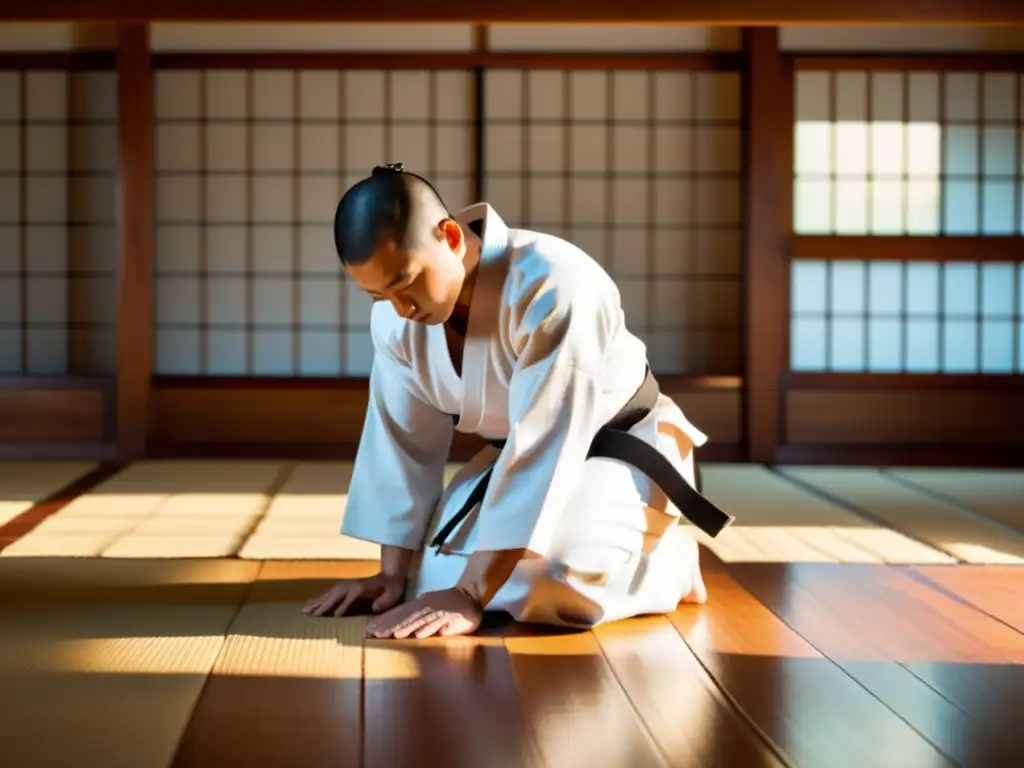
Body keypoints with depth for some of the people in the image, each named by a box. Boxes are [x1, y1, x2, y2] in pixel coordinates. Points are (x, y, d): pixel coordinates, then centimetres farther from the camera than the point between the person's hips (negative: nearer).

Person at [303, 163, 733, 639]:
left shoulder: (553, 288, -37)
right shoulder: (395, 315, -15)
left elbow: (542, 451, -37)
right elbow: (403, 439, -3)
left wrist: (468, 597, -38)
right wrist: (394, 574, -3)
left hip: (620, 451, -7)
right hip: (514, 453, 7)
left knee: (555, 588, -31)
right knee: (432, 577, -6)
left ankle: (666, 563, 0)